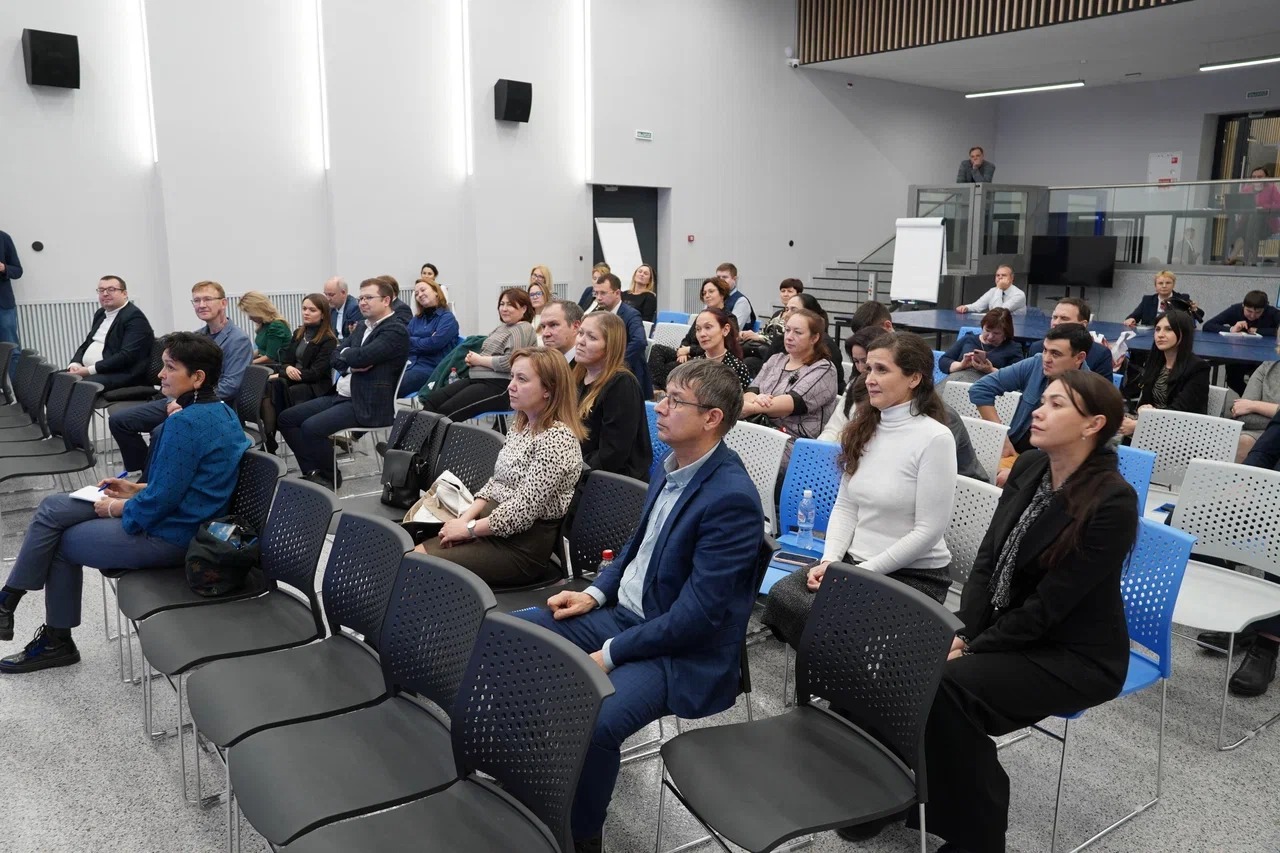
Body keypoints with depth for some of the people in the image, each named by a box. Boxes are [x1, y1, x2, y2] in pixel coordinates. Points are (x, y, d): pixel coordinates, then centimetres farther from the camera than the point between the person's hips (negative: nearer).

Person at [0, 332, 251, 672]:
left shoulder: (186, 423, -25)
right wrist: (136, 489, 13)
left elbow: (159, 502, -23)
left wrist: (114, 508, -5)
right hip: (182, 519, 10)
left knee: (61, 541, 8)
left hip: (167, 537, -10)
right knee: (52, 508, 12)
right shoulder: (222, 412, 5)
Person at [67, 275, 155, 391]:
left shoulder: (134, 317, -9)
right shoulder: (100, 313, 18)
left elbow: (127, 356, -19)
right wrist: (75, 364, 1)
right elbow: (86, 344, 23)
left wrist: (90, 370, -20)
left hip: (120, 375, -8)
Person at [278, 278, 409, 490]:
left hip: (368, 404, -10)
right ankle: (313, 471, 6)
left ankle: (330, 477, -2)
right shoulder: (362, 328, 18)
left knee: (311, 427, -25)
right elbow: (335, 358, 11)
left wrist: (346, 352, -1)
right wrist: (352, 365, -10)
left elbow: (360, 357, -23)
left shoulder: (395, 331, -12)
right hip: (341, 395, 10)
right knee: (287, 418, 3)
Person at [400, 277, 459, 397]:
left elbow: (434, 344, -11)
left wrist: (412, 341, 6)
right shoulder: (416, 319, 24)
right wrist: (424, 341, -4)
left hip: (431, 367, -6)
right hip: (410, 363, 6)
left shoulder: (447, 318, 4)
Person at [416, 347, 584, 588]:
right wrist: (465, 518, -2)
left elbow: (524, 509, -22)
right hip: (492, 529, 9)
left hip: (524, 546, -9)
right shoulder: (520, 426, 10)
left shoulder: (558, 439, -19)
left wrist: (469, 528, -13)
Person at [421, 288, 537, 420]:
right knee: (431, 400, -8)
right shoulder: (501, 327, 22)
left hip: (498, 386, -9)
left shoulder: (523, 329, -5)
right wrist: (471, 359, 5)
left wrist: (479, 360, -8)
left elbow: (509, 362, -19)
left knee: (445, 411, -22)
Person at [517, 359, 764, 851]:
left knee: (592, 723, -32)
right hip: (620, 611, 9)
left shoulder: (731, 497, -24)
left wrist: (610, 655, -20)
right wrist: (596, 593, 5)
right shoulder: (673, 465, 3)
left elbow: (696, 615, -24)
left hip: (680, 651, -9)